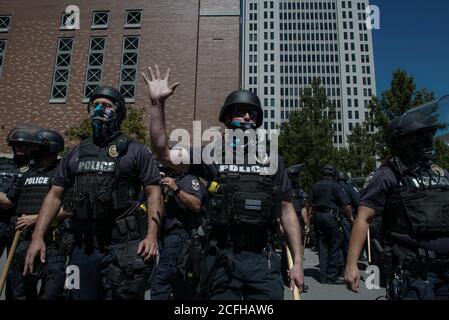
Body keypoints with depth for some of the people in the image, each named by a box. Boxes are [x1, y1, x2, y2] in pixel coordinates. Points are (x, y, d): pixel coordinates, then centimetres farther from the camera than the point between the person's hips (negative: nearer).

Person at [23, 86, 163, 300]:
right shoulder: (76, 153, 14)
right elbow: (55, 195, 13)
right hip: (83, 248, 5)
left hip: (123, 248, -4)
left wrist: (152, 235, -16)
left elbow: (153, 192, -5)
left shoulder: (135, 151, 0)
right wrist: (38, 236, 3)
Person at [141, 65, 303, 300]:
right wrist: (158, 103, -14)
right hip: (222, 258, -1)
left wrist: (297, 261, 4)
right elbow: (163, 154, -7)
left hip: (262, 258, 2)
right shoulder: (211, 156, 3)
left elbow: (287, 212, 8)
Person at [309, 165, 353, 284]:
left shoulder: (315, 186, 11)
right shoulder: (336, 186, -4)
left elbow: (311, 204, 9)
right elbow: (346, 204, -9)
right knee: (334, 246, 4)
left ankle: (323, 276, 12)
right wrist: (350, 217, 3)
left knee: (322, 246, 9)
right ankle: (332, 276, 6)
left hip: (318, 216, 5)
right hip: (331, 216, -4)